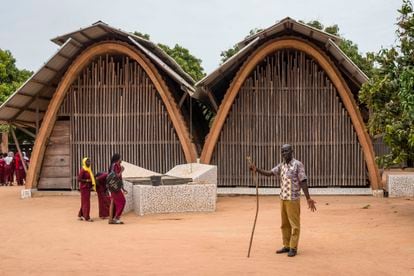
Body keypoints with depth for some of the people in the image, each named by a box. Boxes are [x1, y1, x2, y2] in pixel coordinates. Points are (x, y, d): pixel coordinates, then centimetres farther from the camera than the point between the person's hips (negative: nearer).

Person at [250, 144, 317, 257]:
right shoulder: (281, 166, 11)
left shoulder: (297, 164, -8)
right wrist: (257, 169, -16)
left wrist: (308, 198, -17)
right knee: (285, 224, 11)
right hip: (283, 199, 7)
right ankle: (287, 246, 19)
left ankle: (293, 248, 3)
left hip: (293, 199, -7)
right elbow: (269, 173, 0)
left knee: (294, 224, -1)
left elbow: (303, 182, -11)